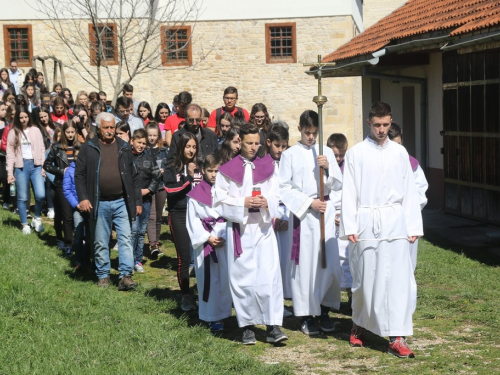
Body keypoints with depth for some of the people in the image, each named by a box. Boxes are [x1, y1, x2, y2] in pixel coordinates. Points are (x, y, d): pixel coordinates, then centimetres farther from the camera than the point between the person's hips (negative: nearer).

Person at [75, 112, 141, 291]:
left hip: (121, 202, 1)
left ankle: (126, 276, -6)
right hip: (99, 204, -1)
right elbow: (80, 175, 1)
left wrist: (137, 201, 6)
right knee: (100, 243, 8)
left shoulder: (124, 148, 8)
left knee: (125, 239, -6)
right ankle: (103, 276, 18)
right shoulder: (88, 148, 2)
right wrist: (82, 198, -10)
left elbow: (134, 176, 10)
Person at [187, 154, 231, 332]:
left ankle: (223, 313, 11)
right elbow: (193, 220, 1)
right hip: (205, 241, -1)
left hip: (225, 241, 1)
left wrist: (225, 238, -8)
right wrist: (208, 238, -8)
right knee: (208, 279, -1)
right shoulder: (196, 194, 3)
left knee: (225, 277, 0)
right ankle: (212, 317, 4)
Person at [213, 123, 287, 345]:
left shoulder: (267, 167, 10)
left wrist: (266, 202, -11)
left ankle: (273, 326, -5)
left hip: (263, 228, 1)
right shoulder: (227, 170, 3)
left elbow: (276, 196, 11)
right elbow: (219, 200, 0)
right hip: (239, 229, -1)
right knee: (242, 278, 2)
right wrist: (243, 203, -13)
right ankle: (247, 327, 11)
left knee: (270, 276, -7)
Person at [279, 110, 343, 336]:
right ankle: (307, 315, 8)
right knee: (305, 264, -1)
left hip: (326, 213, 2)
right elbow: (284, 189, -1)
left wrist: (328, 168, -9)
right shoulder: (290, 155, 3)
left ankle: (324, 312, 10)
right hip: (302, 214, -2)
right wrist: (309, 202, -8)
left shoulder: (326, 152, 11)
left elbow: (338, 185, 9)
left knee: (329, 263, -2)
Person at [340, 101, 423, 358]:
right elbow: (349, 192, 1)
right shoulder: (356, 153, 3)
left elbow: (409, 190, 9)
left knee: (398, 278, -5)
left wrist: (413, 226, 4)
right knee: (366, 279, 5)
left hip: (395, 222, 1)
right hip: (367, 222, -1)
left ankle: (397, 338, -4)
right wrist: (349, 227, -6)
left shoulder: (399, 152, 9)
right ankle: (358, 325, 30)